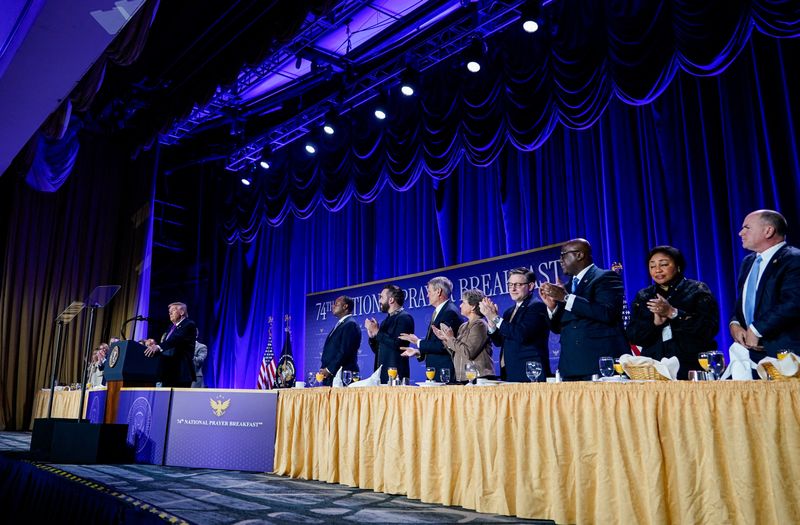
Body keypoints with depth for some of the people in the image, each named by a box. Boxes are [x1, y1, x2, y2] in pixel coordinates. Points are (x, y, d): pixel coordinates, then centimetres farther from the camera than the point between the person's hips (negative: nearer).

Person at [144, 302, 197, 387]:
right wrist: (155, 345, 0)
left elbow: (177, 339, -22)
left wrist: (158, 346, -34)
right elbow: (165, 348, 20)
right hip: (168, 372, 9)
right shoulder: (172, 328, 24)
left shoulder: (189, 325, -4)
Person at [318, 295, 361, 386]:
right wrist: (324, 370, 8)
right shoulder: (340, 324, 22)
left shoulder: (350, 324, -8)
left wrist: (329, 370, -16)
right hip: (330, 376, 9)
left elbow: (345, 352, -17)